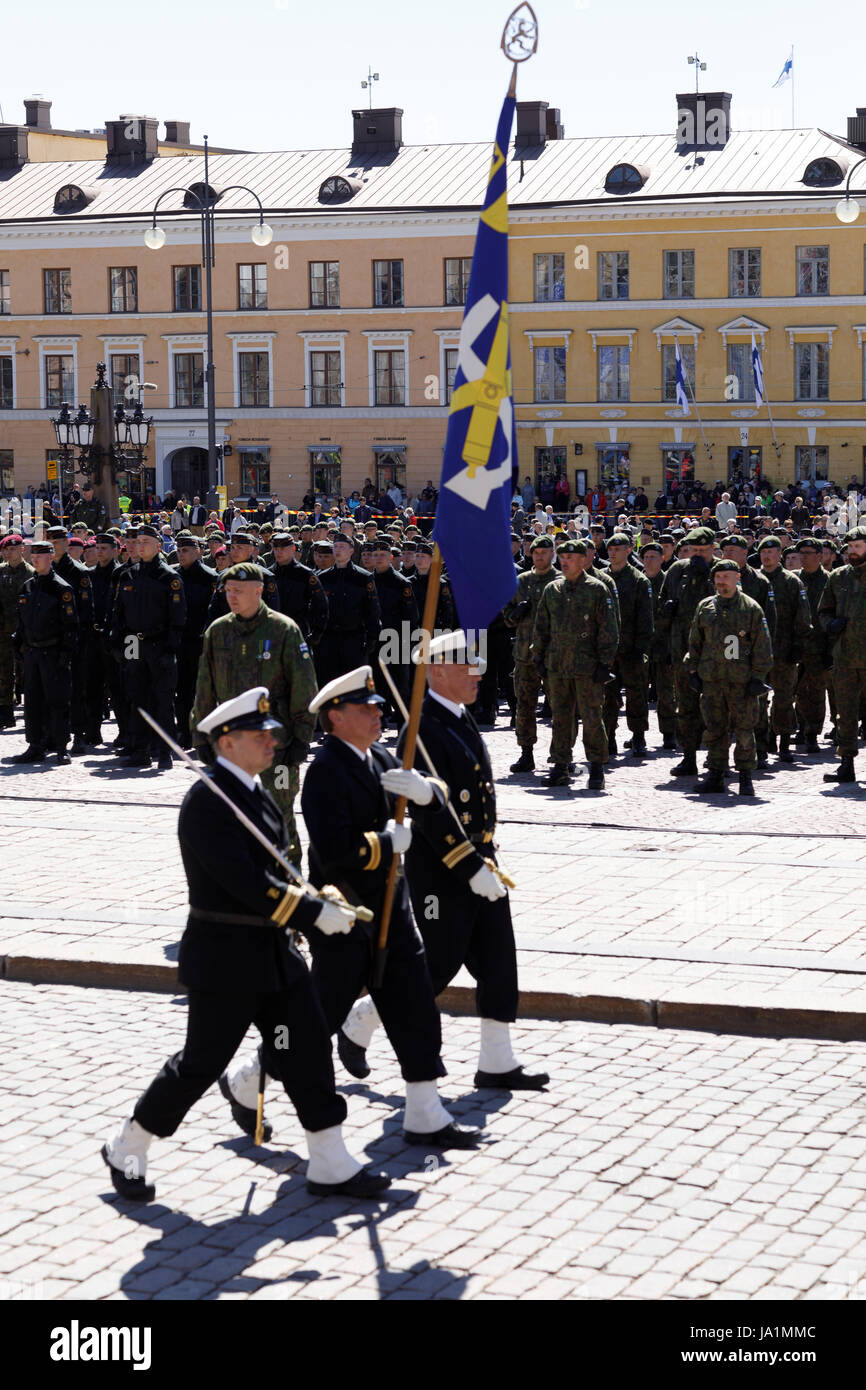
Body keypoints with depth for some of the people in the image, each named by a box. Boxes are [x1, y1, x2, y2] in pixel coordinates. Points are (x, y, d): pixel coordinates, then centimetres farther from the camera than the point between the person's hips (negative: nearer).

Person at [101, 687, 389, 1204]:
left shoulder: (254, 792, 10)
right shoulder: (207, 801, -19)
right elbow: (246, 883, -25)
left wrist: (317, 901, 2)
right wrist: (316, 913, -22)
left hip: (275, 951, 9)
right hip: (224, 959, -9)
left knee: (309, 1051, 6)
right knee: (201, 1063, 1)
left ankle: (331, 1166, 13)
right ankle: (126, 1152, 19)